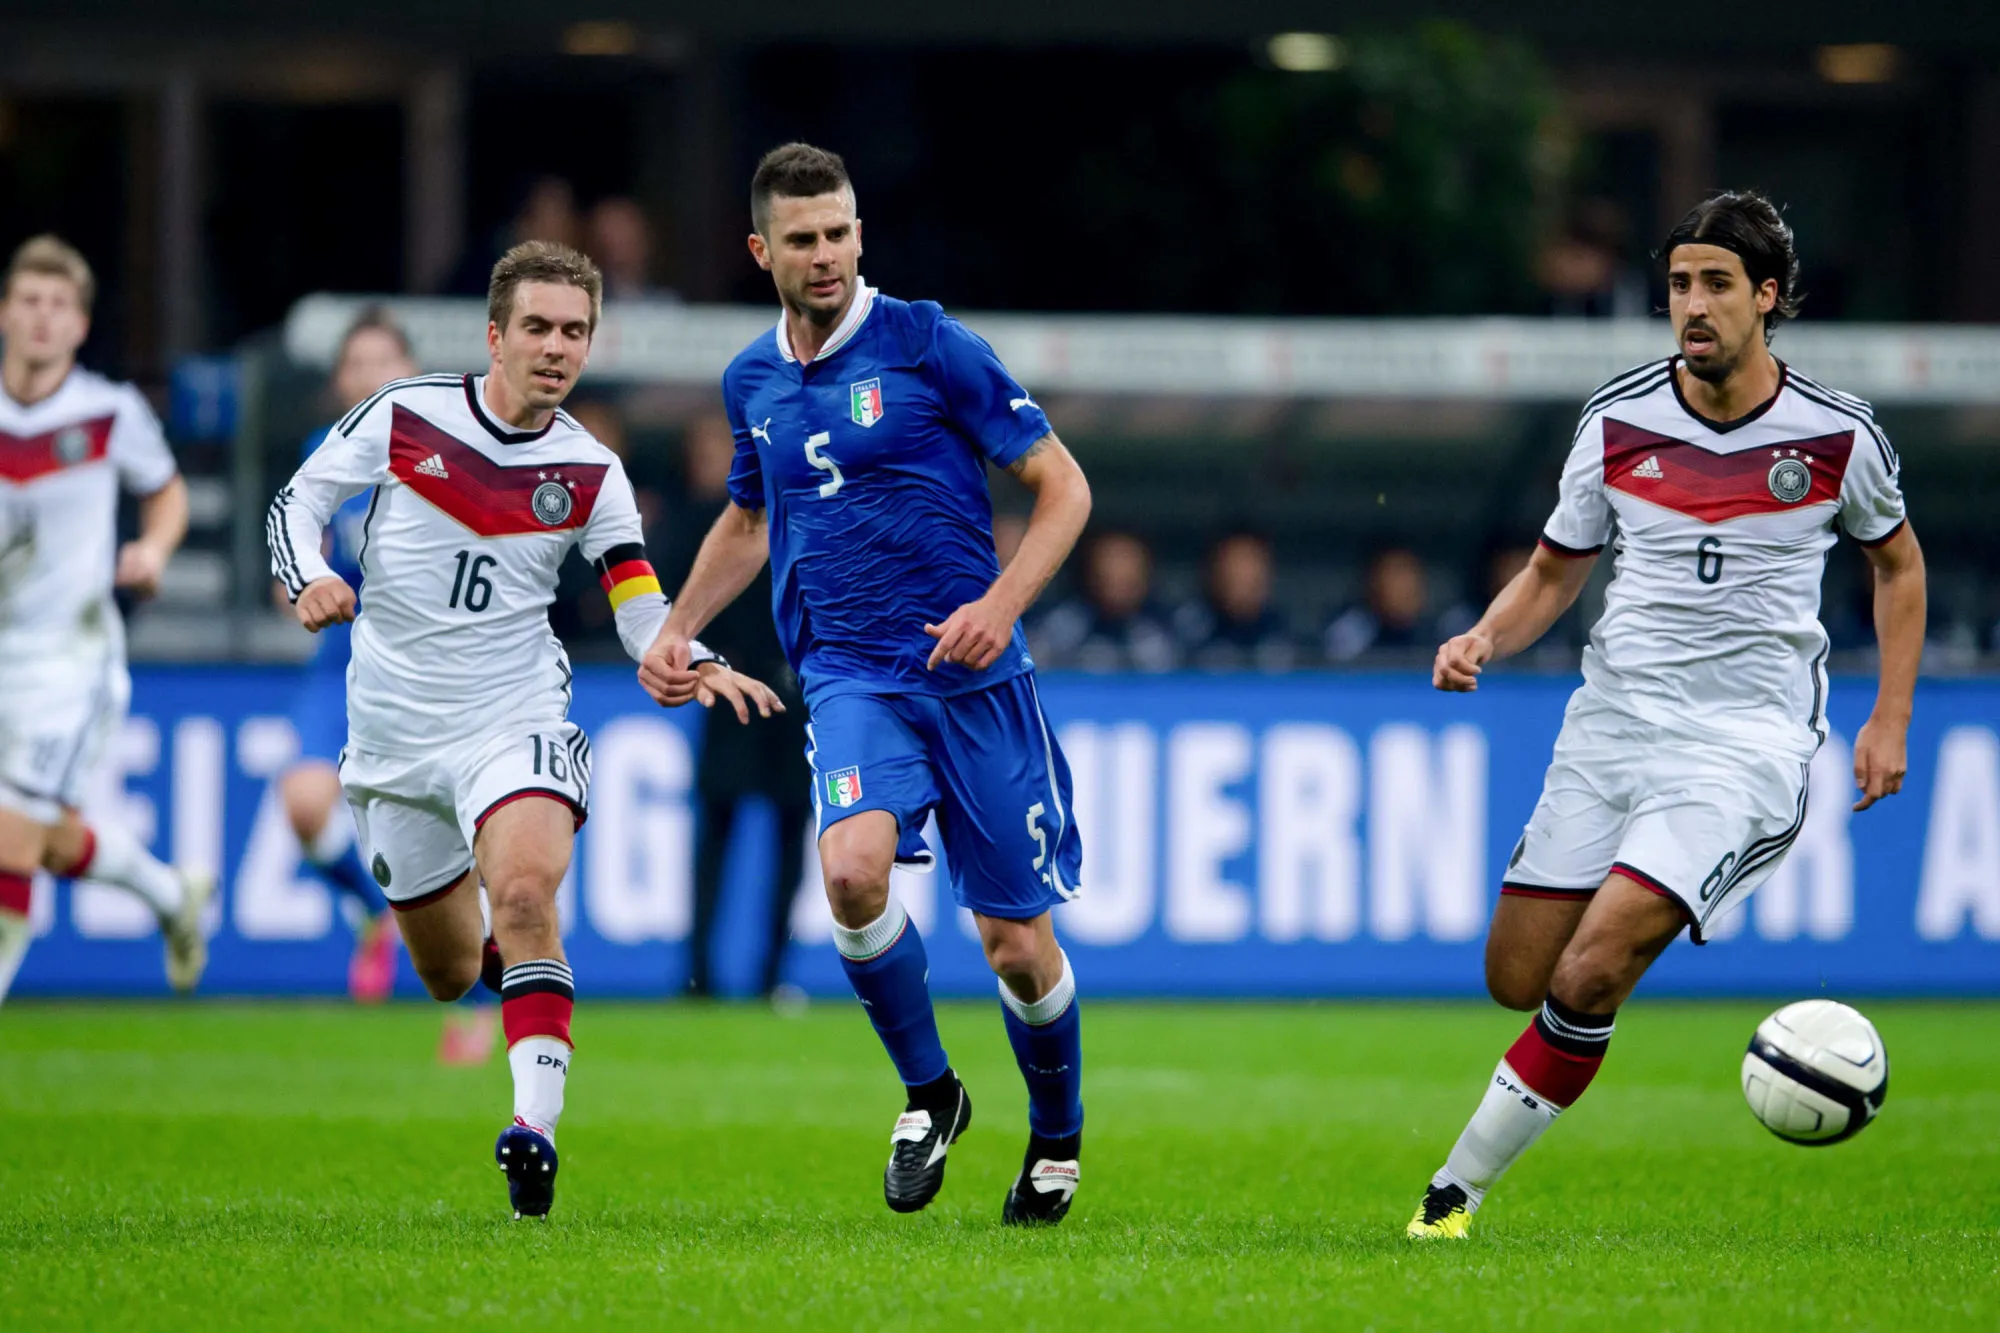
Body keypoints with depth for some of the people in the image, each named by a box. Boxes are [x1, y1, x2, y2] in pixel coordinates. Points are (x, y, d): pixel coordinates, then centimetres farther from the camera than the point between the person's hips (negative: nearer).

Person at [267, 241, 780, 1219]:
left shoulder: (589, 472, -2)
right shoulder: (404, 417, -5)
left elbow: (642, 609, -2)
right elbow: (297, 502, 3)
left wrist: (696, 665, -23)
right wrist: (308, 580, -18)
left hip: (516, 716, -1)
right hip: (394, 725, 1)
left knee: (524, 890, -30)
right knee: (447, 972, 11)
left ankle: (536, 1129, -34)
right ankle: (493, 959, 50)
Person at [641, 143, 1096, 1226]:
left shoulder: (928, 345, -6)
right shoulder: (752, 382, 10)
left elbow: (1063, 487, -3)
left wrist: (1001, 602, -17)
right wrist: (676, 630, 19)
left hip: (975, 677, -3)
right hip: (849, 678, 3)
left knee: (1017, 946, 0)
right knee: (853, 872, -26)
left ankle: (1057, 1137, 29)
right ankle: (927, 1093, -2)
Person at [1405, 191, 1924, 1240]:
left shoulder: (1837, 435, -3)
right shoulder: (1618, 421, 2)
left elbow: (1896, 561, 16)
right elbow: (1554, 573, 14)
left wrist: (1889, 720, 9)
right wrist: (1484, 639, -7)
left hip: (1745, 743, -4)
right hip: (1611, 720, 4)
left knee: (1590, 973, -20)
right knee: (1517, 981, 2)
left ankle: (1458, 1189, -9)